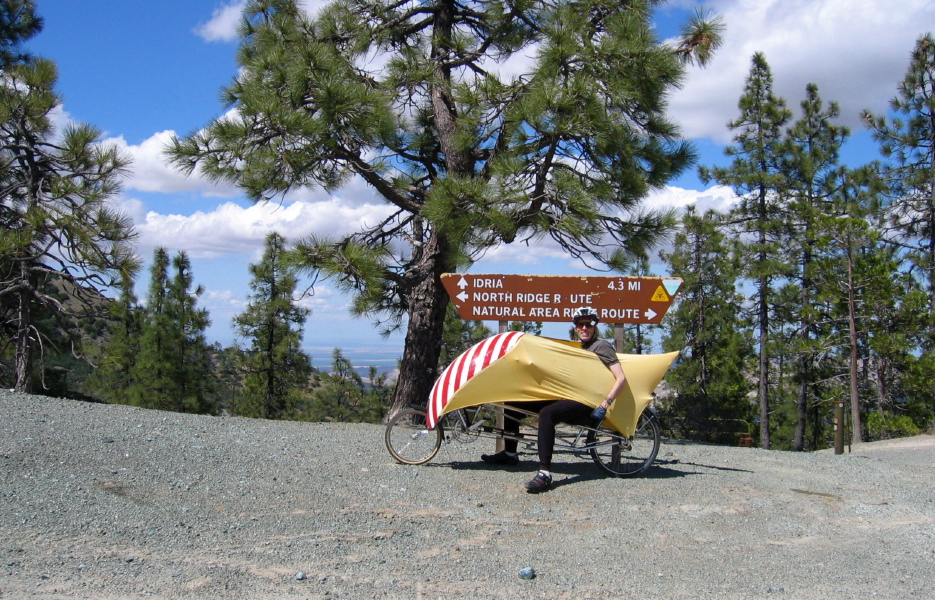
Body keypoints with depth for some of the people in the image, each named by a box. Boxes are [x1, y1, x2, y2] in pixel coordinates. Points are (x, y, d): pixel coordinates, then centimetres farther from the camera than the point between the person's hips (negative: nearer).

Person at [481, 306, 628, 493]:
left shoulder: (601, 346, -2)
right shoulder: (583, 348, 25)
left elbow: (621, 378, -12)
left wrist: (604, 405, -20)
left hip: (586, 403, -9)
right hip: (570, 398, 10)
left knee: (547, 413, -39)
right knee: (514, 403, 6)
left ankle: (545, 473, -44)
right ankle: (509, 453, 16)